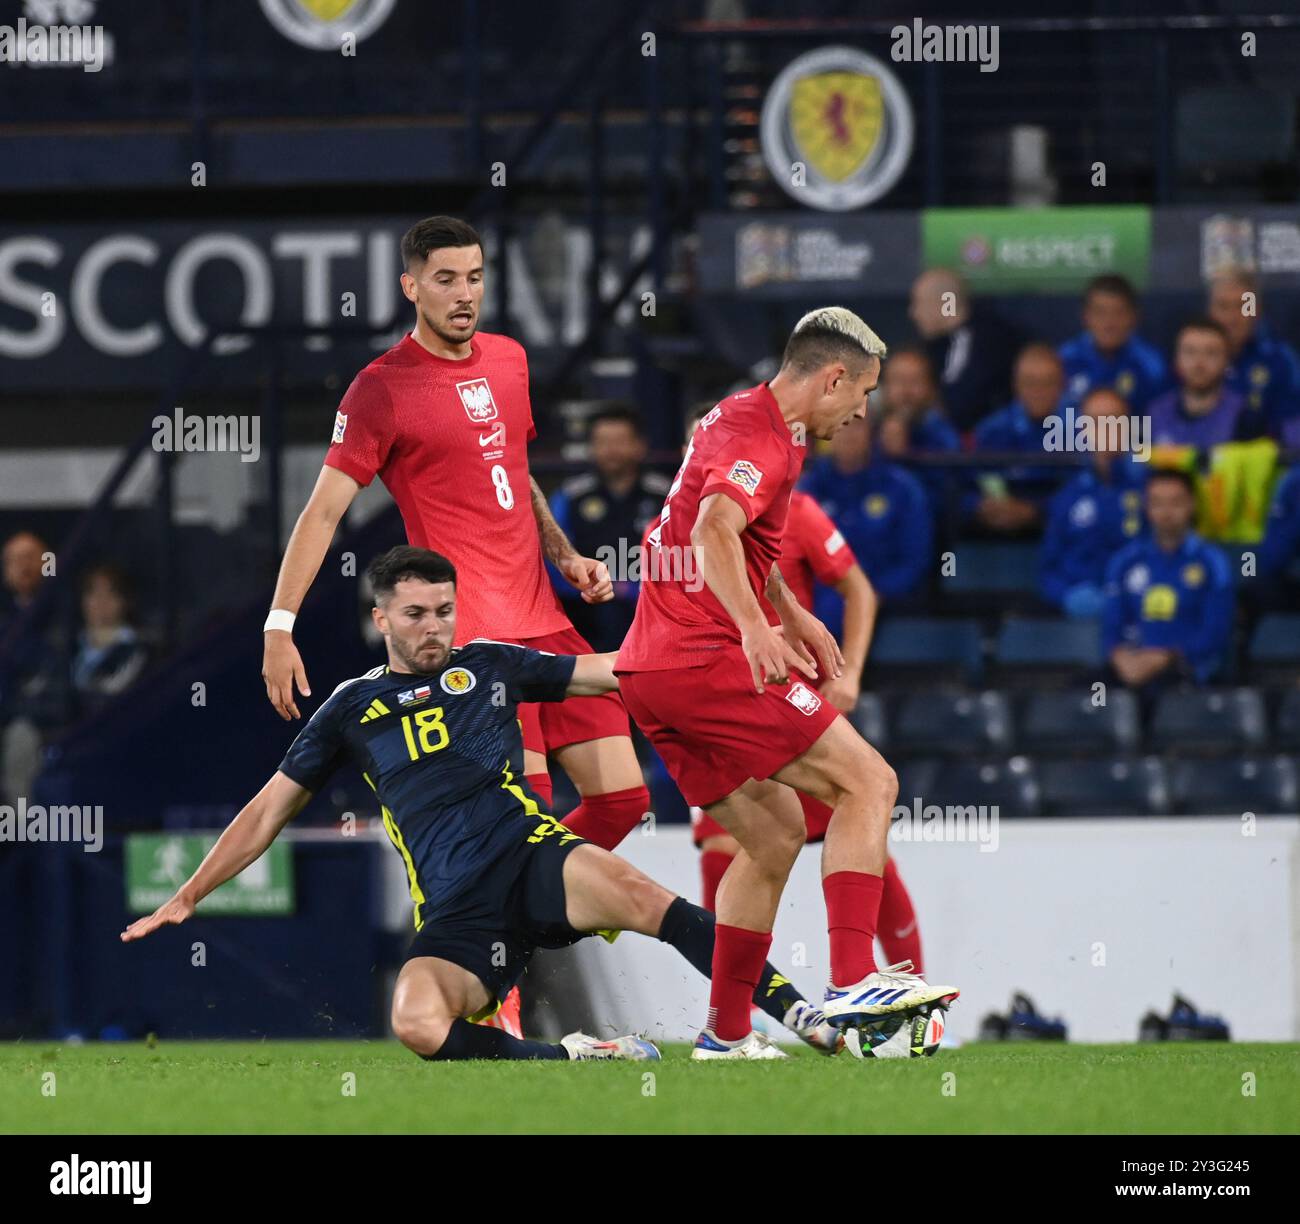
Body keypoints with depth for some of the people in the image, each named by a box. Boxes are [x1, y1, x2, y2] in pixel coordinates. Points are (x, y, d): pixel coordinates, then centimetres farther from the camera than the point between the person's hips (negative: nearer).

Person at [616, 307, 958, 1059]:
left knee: (776, 831, 18)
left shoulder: (741, 418, 21)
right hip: (706, 660, -10)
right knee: (868, 782, -10)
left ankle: (727, 1031, 17)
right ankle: (854, 981, -22)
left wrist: (792, 613, 44)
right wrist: (755, 628, -44)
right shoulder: (763, 438, -12)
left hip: (652, 670, 10)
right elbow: (714, 530, -32)